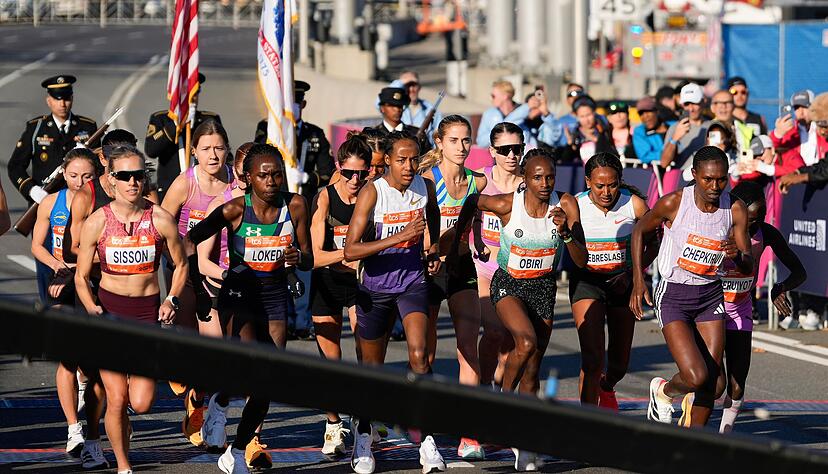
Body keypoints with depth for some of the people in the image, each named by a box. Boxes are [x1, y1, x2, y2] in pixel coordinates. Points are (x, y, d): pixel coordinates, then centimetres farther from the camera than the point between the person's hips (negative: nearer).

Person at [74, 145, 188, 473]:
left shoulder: (160, 220, -5)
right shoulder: (96, 222, -6)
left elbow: (180, 265, 10)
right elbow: (81, 276, 2)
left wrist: (171, 300, -5)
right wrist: (92, 309, -14)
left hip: (148, 311, 0)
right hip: (109, 310, 0)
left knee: (141, 403, -9)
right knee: (116, 401, -5)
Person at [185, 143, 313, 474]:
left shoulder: (294, 205, -5)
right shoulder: (235, 210, -13)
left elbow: (309, 261, 1)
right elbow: (190, 240, -5)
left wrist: (298, 257, -22)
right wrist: (199, 287, -10)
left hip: (276, 298, 3)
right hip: (238, 294, -3)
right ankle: (219, 404, 6)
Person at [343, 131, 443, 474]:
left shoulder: (425, 187, -4)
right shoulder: (372, 192, -16)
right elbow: (351, 251, -23)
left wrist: (433, 249, 13)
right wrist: (400, 237, -30)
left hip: (413, 282, 1)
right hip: (375, 287, -1)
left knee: (419, 355, -19)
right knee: (372, 367, 10)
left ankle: (427, 442, -17)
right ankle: (363, 435, 32)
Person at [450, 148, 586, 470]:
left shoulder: (565, 205, -13)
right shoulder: (506, 205, -19)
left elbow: (581, 261, -13)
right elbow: (472, 202, 3)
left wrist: (566, 234, -31)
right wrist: (456, 243, 11)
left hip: (543, 287, 3)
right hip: (508, 284, -3)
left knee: (532, 371, 5)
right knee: (527, 343, -30)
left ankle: (524, 447, 12)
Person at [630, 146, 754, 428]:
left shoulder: (735, 210, -6)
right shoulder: (674, 203, -15)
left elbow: (749, 267, 0)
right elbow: (640, 231, 3)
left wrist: (737, 256, -25)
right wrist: (638, 281, -2)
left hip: (711, 296, 4)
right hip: (673, 296, -4)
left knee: (710, 382, 1)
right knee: (696, 377, -17)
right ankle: (663, 391, 18)